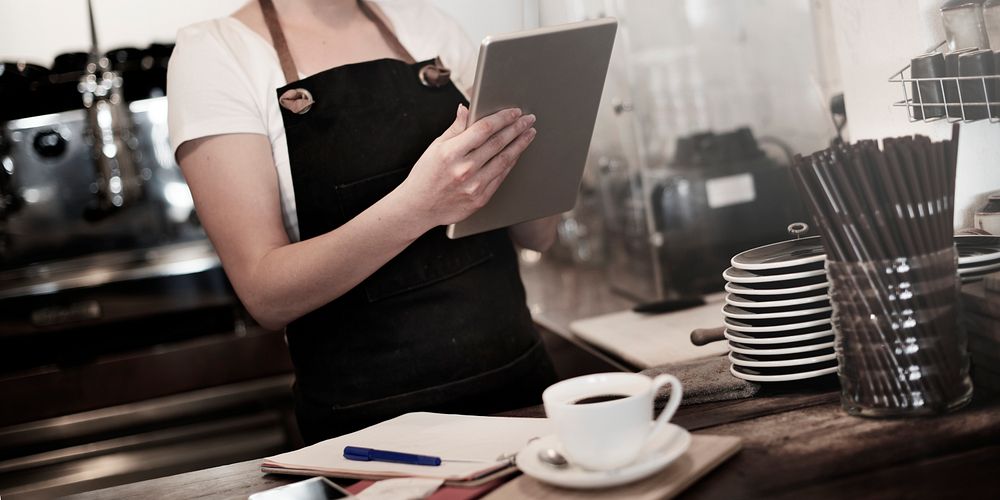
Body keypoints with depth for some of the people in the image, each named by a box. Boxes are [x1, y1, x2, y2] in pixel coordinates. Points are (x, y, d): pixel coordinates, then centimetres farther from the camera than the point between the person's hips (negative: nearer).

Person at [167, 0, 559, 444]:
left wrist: (505, 147, -12)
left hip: (522, 378, 4)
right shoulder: (212, 52, -3)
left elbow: (538, 233, 9)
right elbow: (264, 294, -14)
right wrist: (416, 206, -28)